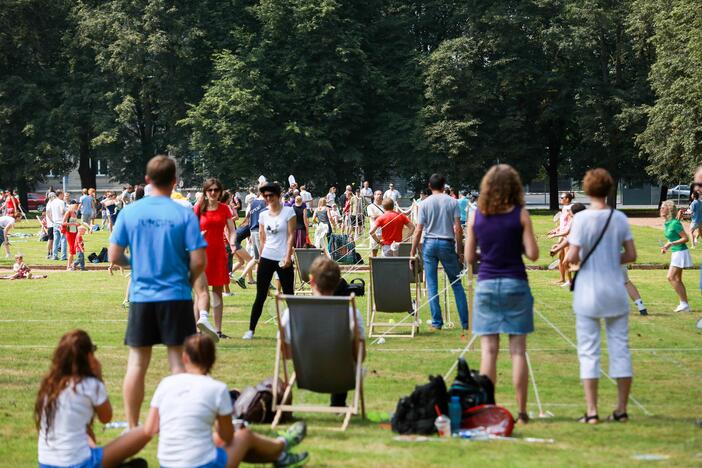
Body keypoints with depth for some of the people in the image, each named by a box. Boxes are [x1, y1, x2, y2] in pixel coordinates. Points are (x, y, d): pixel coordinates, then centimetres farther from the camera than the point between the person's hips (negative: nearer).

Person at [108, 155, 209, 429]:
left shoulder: (129, 213, -2)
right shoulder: (185, 215, -7)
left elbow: (114, 256, 0)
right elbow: (198, 261, -9)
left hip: (141, 296, 2)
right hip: (176, 297, -2)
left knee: (137, 363, 8)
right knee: (179, 362, 4)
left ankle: (132, 426, 11)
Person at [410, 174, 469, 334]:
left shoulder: (424, 203, -2)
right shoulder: (452, 202, -1)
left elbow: (418, 230, -3)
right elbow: (458, 229, -6)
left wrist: (413, 251, 4)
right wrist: (459, 248, 3)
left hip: (429, 243, 0)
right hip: (447, 243, 0)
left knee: (432, 285, 5)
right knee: (456, 283, 8)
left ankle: (437, 322, 4)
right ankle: (465, 322, 6)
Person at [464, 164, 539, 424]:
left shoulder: (476, 217, 1)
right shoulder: (520, 214, -5)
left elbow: (469, 258, 3)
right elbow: (532, 254, -8)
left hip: (486, 285, 1)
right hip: (515, 285, -1)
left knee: (488, 351, 4)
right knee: (518, 350, 2)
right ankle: (521, 411, 2)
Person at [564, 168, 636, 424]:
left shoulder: (582, 218, -10)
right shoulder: (620, 218, 0)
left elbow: (573, 257, -14)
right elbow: (631, 255, 1)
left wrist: (568, 258, 7)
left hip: (589, 292, -3)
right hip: (616, 291, 3)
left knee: (589, 352, 2)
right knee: (620, 348, 10)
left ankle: (591, 411, -1)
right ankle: (622, 409, 13)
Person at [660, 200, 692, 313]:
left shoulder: (675, 223, -19)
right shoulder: (666, 223, 9)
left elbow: (686, 238, -17)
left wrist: (671, 244, -23)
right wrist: (666, 247, 8)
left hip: (680, 252, -10)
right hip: (675, 253, 10)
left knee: (671, 277, -12)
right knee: (678, 279, 11)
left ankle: (684, 303, -8)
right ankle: (684, 304, 17)